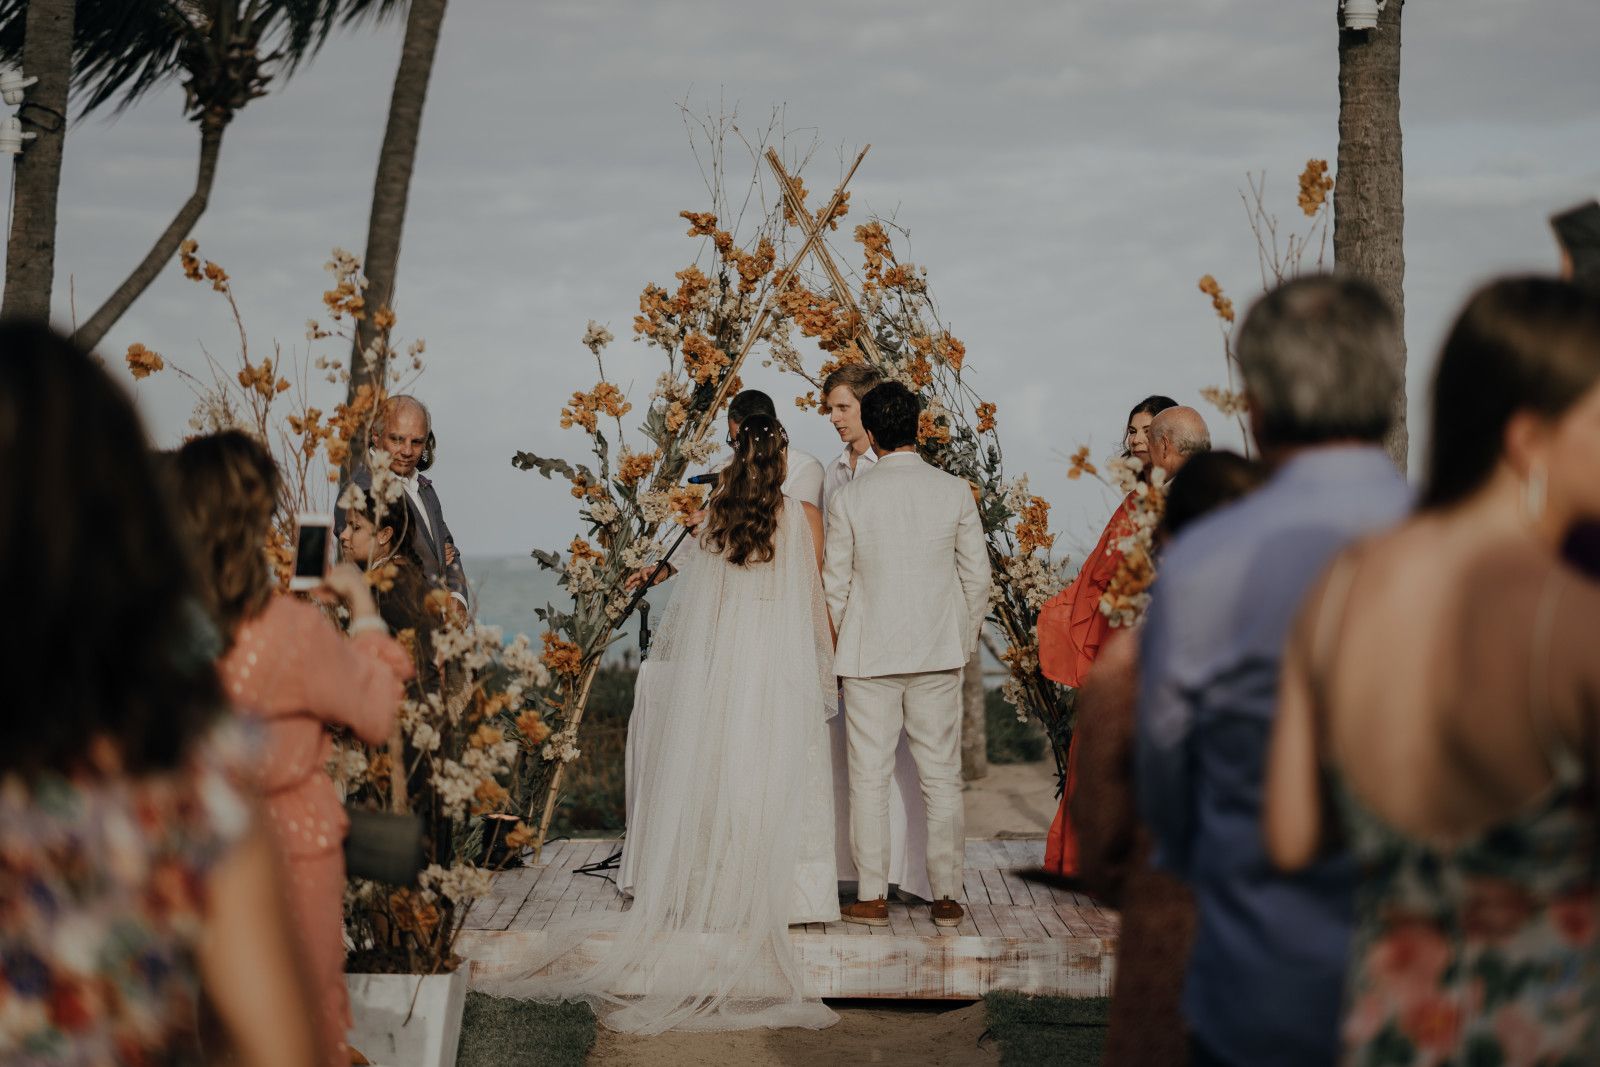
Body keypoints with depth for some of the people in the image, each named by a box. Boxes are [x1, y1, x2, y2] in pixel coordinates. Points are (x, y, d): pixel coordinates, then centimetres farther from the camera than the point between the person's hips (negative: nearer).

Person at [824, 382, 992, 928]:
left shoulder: (848, 499, -6)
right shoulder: (955, 491, -2)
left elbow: (835, 584, 0)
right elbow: (977, 575, 2)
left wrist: (842, 645, 15)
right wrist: (965, 640, 16)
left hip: (868, 655, -1)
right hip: (939, 653, 1)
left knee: (869, 779, 6)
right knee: (942, 777, 7)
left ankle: (872, 897, 9)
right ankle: (946, 897, 10)